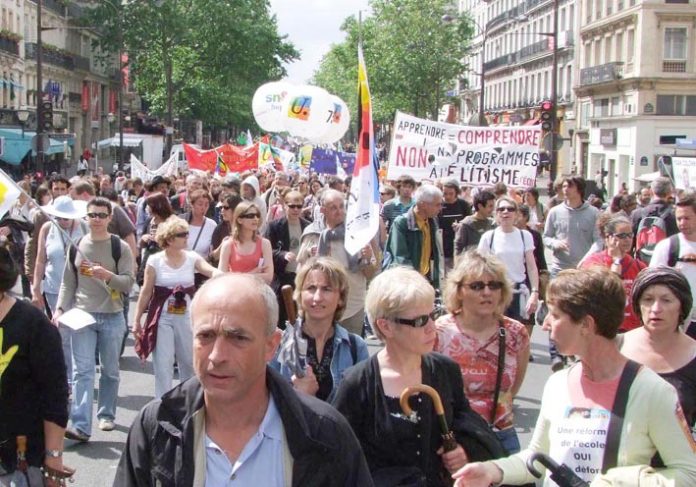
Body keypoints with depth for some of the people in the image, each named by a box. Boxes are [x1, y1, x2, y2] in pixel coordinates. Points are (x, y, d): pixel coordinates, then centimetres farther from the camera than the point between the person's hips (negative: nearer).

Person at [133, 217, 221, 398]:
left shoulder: (192, 257, -1)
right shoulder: (155, 261, -6)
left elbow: (212, 271, -17)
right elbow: (146, 292, 0)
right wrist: (137, 320, 1)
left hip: (187, 317, 2)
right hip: (162, 317, -2)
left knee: (189, 362, 13)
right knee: (163, 364, -1)